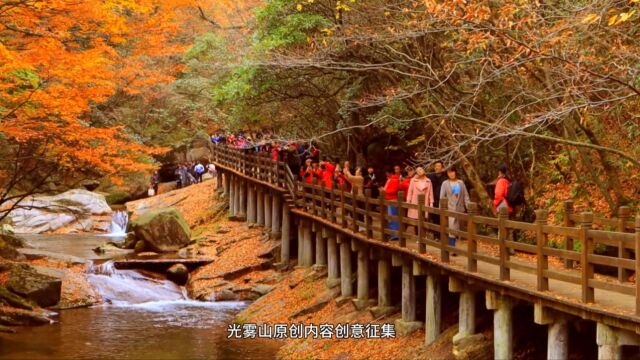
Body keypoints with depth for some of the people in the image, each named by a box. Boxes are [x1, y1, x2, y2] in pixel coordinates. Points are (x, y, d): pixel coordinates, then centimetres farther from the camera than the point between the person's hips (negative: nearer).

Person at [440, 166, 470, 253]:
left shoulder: (461, 183, 10)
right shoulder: (445, 184, 4)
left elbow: (466, 196, 8)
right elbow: (442, 197, 1)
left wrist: (468, 207, -2)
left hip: (460, 210, 3)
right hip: (450, 209, -3)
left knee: (456, 229, 6)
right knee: (452, 229, -11)